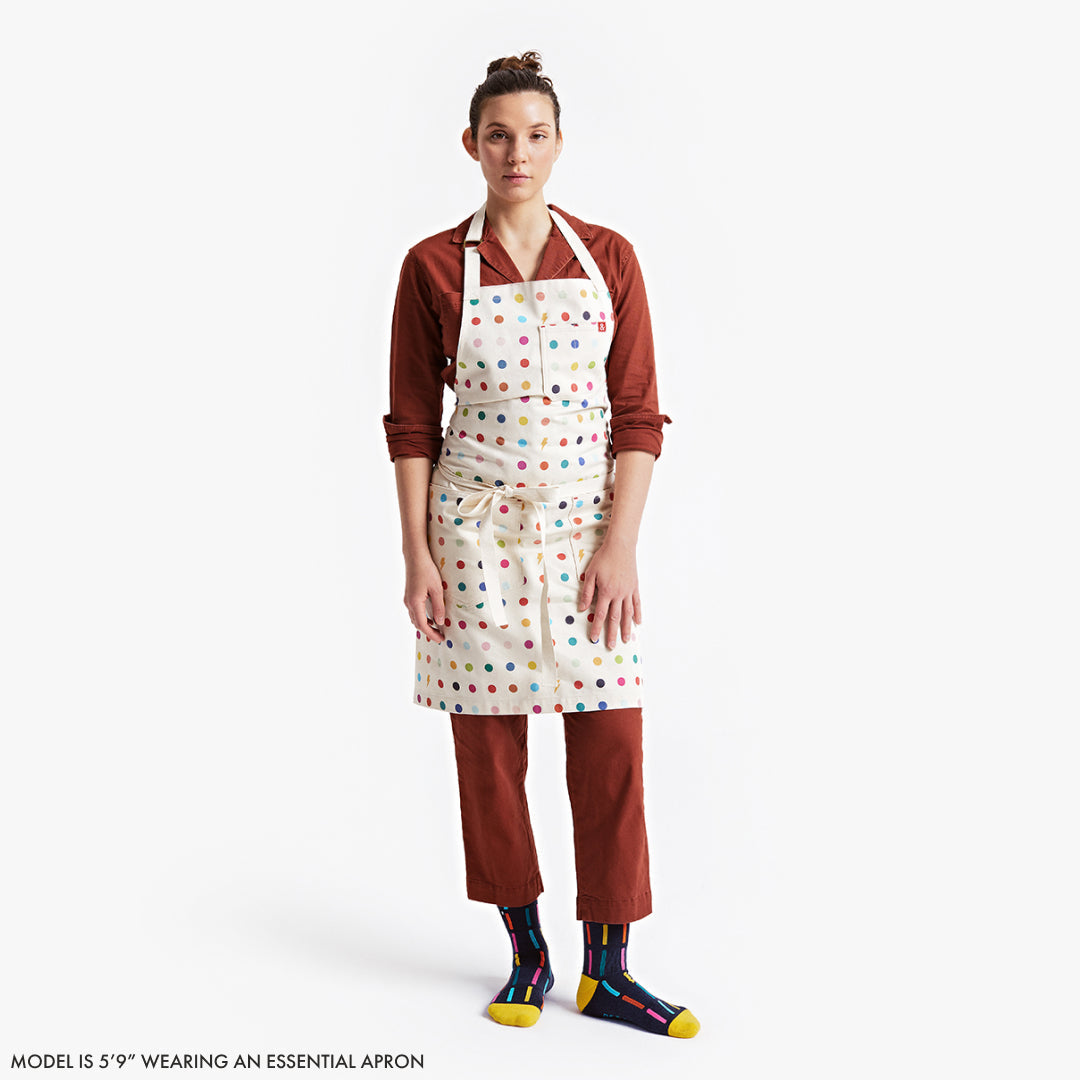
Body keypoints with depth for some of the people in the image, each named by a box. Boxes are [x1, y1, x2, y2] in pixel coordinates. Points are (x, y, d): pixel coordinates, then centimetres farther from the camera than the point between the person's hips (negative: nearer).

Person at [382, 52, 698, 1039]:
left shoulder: (608, 258, 3)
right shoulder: (434, 267, 1)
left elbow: (638, 415, 0)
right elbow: (412, 422, 2)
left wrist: (621, 548, -8)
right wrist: (417, 554, -4)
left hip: (587, 526, 1)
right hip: (476, 529, 0)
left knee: (612, 744, 0)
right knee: (489, 746, 6)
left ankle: (607, 973, 14)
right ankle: (528, 954, 24)